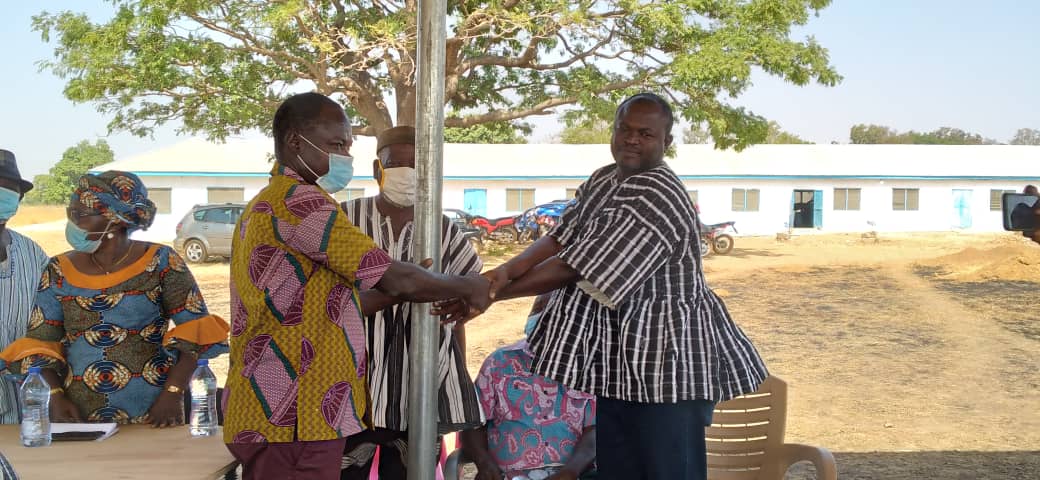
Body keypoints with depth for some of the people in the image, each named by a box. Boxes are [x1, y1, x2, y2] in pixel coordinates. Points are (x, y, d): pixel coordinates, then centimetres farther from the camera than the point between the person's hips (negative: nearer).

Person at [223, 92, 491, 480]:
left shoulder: (264, 208, 20)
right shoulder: (297, 199, -13)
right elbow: (396, 279, -14)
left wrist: (406, 293, 12)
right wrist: (467, 287, 2)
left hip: (271, 415, 10)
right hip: (290, 418, -10)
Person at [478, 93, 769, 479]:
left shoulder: (658, 199, -21)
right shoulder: (603, 181, 10)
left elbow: (575, 269, -21)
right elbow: (560, 237, 2)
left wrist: (493, 294, -16)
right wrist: (505, 271, -17)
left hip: (667, 361, -9)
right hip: (620, 358, 9)